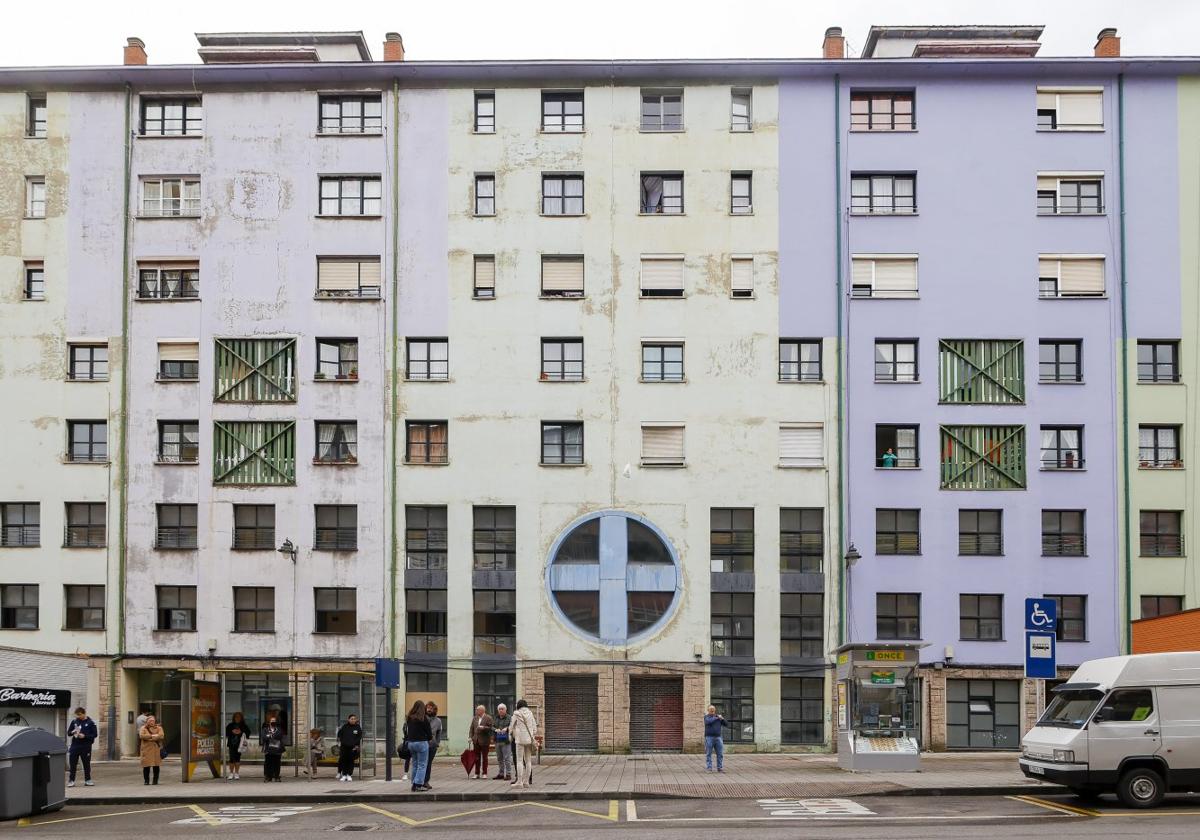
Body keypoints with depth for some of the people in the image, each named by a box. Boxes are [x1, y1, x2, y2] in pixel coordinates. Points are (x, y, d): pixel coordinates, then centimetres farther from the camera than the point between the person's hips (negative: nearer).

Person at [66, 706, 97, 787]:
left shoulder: (90, 723, -1)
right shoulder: (74, 722, 10)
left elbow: (94, 734, -3)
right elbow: (68, 733, 14)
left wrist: (84, 736, -16)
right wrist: (72, 732, -9)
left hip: (86, 747, -2)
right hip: (74, 746, 2)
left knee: (87, 764, 4)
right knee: (73, 764, 0)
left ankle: (87, 780, 14)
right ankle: (71, 780, 5)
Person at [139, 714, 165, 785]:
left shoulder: (159, 728, 10)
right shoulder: (143, 728, 9)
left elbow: (161, 735, -8)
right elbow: (141, 735, -10)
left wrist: (148, 737, -12)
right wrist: (153, 735, -11)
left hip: (156, 749, 1)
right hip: (146, 749, -1)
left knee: (156, 766, 0)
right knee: (146, 766, -3)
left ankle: (155, 780, 8)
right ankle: (146, 781, 6)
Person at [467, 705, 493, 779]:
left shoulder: (488, 718, -5)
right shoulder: (474, 718, 13)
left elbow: (491, 728, -11)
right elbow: (471, 729, 12)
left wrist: (483, 728, -21)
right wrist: (470, 737, 0)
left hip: (484, 741, -5)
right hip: (476, 741, 5)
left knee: (484, 757, 2)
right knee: (477, 758, 6)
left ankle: (484, 773, 7)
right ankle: (477, 774, 11)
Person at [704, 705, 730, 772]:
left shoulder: (718, 717, 14)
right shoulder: (706, 717, 3)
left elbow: (726, 724, 10)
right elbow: (708, 722, -19)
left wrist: (722, 719, -8)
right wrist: (716, 718, -11)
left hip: (718, 737, 4)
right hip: (709, 737, -4)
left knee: (720, 754, 1)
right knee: (708, 754, -3)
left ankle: (720, 768, 6)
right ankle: (709, 768, -1)